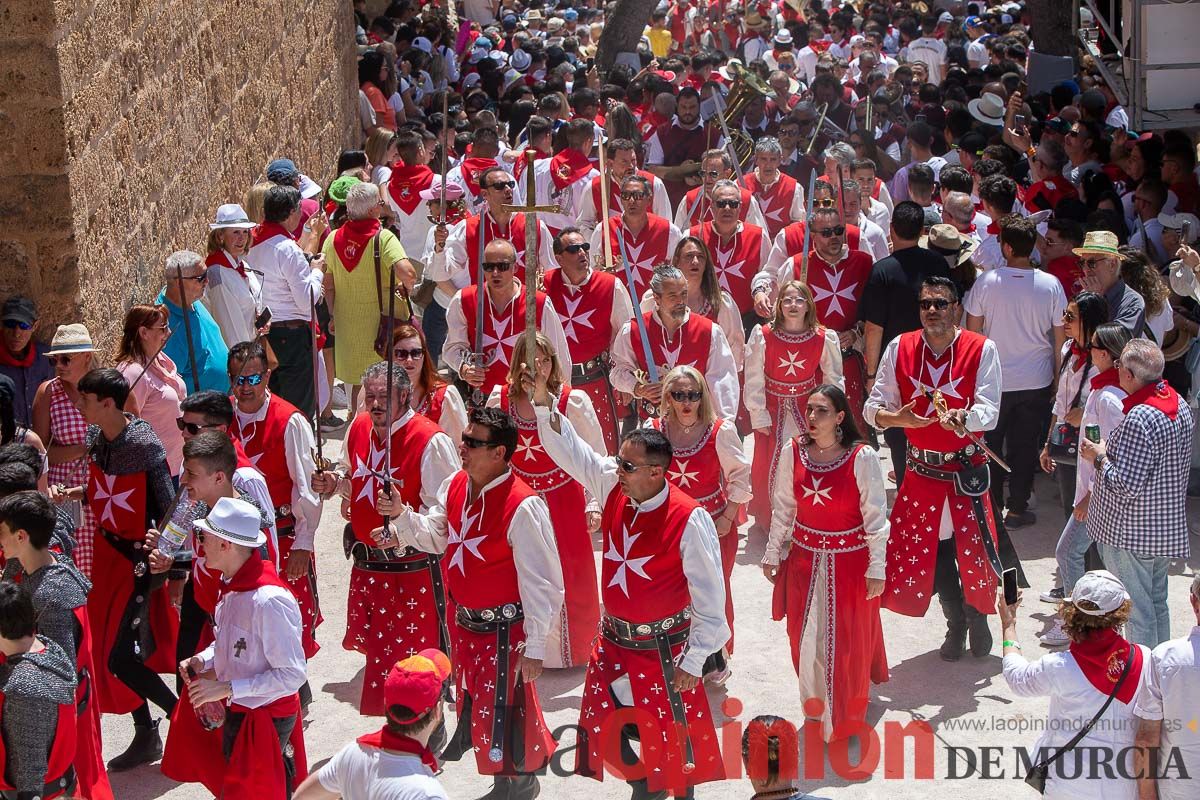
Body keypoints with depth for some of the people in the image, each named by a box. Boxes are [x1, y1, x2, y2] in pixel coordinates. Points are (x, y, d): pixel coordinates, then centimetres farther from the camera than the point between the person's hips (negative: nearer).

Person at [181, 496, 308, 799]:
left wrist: (226, 688, -25)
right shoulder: (232, 585, -1)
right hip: (236, 712, 8)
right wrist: (203, 660, -3)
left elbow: (292, 675, -25)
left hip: (265, 716, -8)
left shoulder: (269, 600, -27)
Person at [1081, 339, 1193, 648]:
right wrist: (1113, 448, 12)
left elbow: (1126, 485, -27)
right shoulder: (1178, 403, 2)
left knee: (1137, 609, 2)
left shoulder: (1139, 419, -27)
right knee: (1157, 602, 20)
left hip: (1131, 533, -9)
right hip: (1167, 527, 9)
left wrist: (1099, 457, -12)